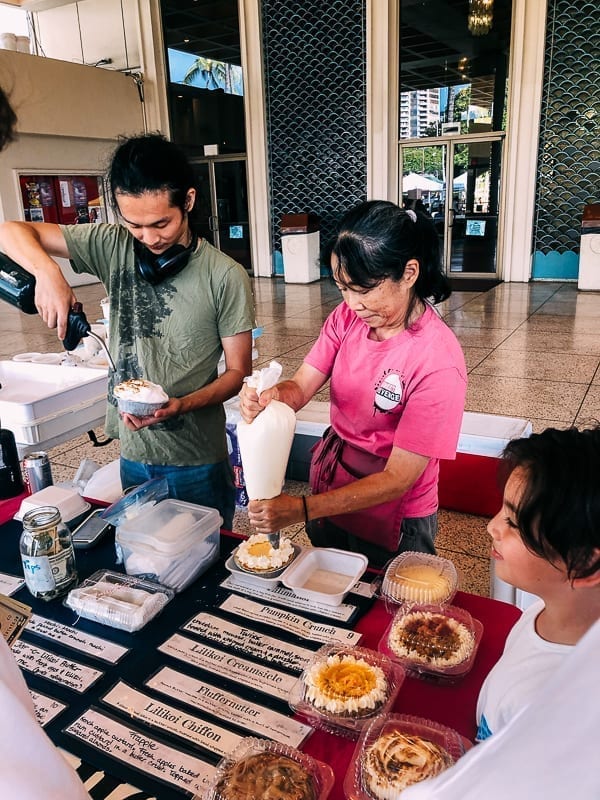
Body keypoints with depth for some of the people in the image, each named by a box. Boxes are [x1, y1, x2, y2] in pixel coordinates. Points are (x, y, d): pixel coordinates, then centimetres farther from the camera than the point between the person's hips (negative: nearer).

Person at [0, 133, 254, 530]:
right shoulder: (112, 247, -4)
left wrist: (181, 405, -24)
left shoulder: (226, 277, -13)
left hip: (199, 465, -3)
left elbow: (238, 371, -7)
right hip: (133, 455, 3)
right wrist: (48, 271, -21)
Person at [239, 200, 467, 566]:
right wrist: (271, 397, -35)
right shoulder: (348, 316, -11)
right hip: (329, 491, 5)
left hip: (392, 520, -5)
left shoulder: (438, 362, -28)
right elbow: (302, 386, -12)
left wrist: (303, 509, -31)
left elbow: (397, 479, -26)